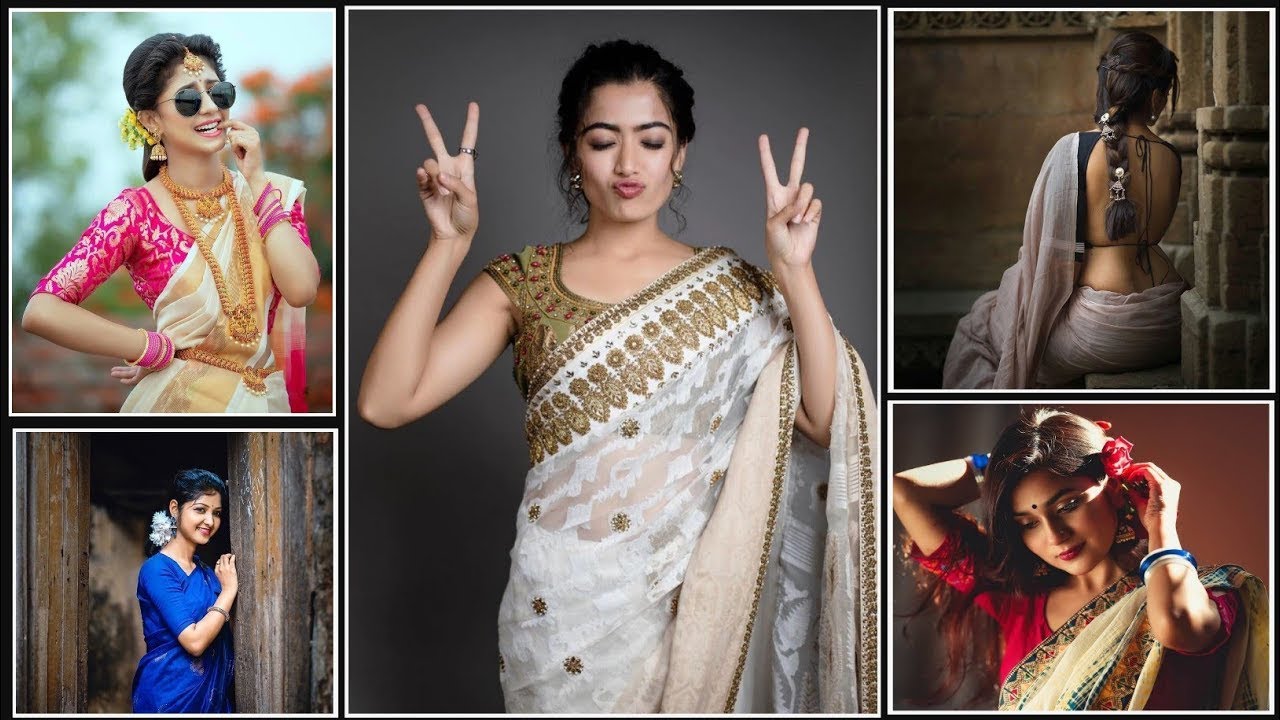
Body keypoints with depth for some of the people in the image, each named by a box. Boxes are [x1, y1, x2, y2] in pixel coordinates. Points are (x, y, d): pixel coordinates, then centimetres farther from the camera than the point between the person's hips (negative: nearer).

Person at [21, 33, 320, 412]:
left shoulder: (270, 193, -1)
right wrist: (159, 349, -17)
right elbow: (41, 311, -23)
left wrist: (257, 181, -14)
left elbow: (301, 290, -17)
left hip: (268, 398, 4)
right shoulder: (136, 212, -12)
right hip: (182, 399, -4)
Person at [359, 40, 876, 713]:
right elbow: (385, 402, -12)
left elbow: (829, 422, -12)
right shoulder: (522, 281, 0)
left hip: (691, 600, 0)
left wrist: (794, 269, -19)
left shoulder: (728, 286, 0)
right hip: (561, 605, 0)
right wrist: (449, 243, -18)